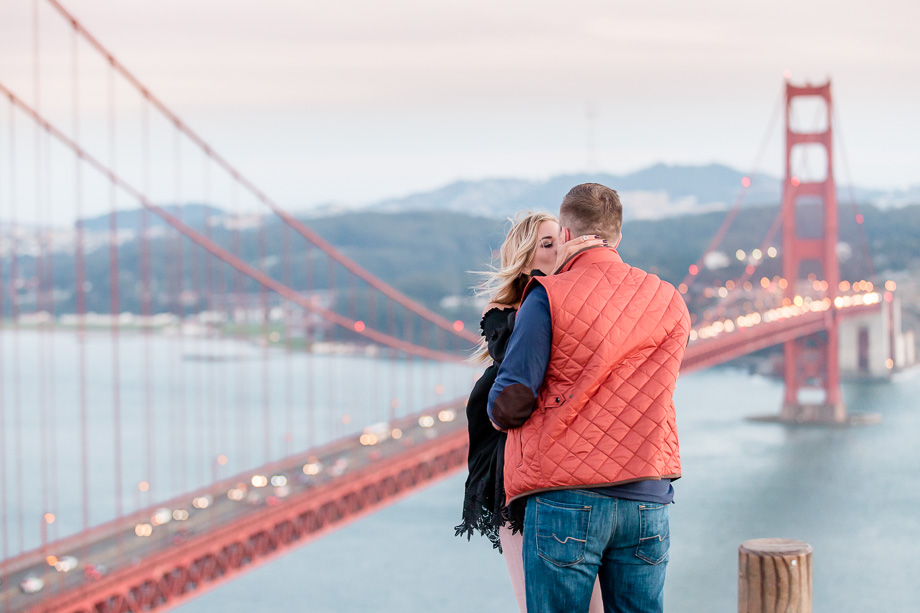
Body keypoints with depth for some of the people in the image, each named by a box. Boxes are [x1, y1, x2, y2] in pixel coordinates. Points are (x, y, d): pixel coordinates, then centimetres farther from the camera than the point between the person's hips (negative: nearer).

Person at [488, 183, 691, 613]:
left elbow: (510, 403, -11)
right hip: (648, 501, 4)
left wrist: (500, 413, 13)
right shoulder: (670, 303, 8)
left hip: (566, 501, -4)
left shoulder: (549, 298, -7)